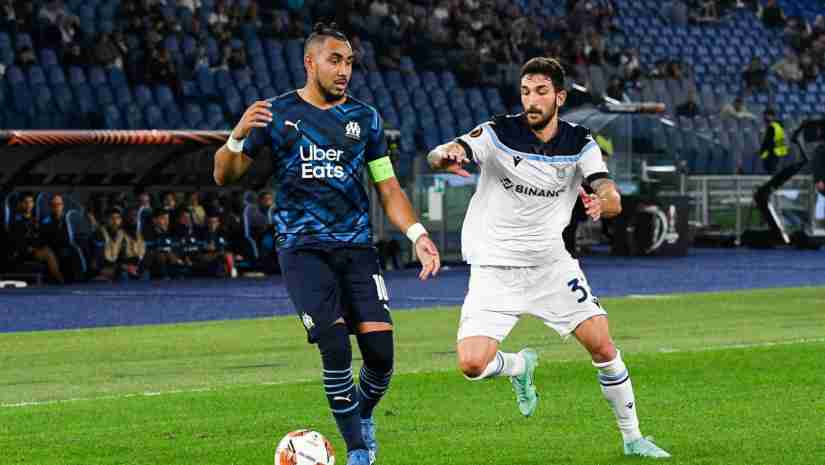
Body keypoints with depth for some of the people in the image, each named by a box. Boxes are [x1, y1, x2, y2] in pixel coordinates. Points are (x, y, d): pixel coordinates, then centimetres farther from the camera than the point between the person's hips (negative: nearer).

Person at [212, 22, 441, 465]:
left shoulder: (365, 118, 9)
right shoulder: (277, 113, 2)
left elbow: (388, 188, 13)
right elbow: (223, 175, 3)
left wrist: (416, 234, -3)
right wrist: (238, 136, -17)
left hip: (357, 245, 2)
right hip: (301, 247, -2)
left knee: (379, 347, -11)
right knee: (334, 343, -19)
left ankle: (363, 415, 22)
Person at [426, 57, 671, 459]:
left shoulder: (580, 144, -4)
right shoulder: (499, 133, -12)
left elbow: (612, 199, -15)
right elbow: (437, 156, -24)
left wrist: (601, 202, -40)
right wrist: (446, 155, -50)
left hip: (550, 263, 2)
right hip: (494, 269, -2)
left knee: (602, 344, -7)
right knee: (472, 363, -16)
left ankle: (632, 437, 12)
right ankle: (520, 366, 20)